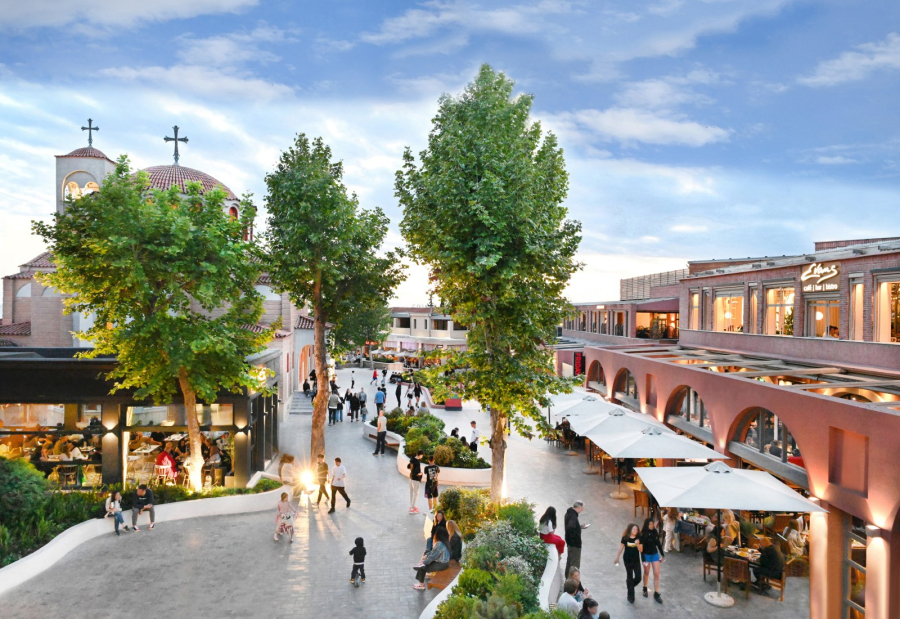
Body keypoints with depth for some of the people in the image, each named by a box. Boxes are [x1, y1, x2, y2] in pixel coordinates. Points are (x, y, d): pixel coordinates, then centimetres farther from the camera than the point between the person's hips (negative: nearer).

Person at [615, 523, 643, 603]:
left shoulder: (638, 538, -6)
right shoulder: (625, 538, -10)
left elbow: (641, 550, -7)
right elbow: (621, 549, 0)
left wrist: (637, 544, -26)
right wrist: (617, 558, 5)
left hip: (636, 560, 2)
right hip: (628, 560, -2)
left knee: (638, 578, 0)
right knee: (630, 577, 5)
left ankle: (630, 585, 34)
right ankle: (631, 597, 18)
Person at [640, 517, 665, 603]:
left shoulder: (655, 532, -6)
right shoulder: (643, 534, -17)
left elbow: (658, 543, 6)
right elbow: (641, 548, -14)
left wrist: (662, 555, 12)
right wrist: (643, 560, -16)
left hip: (655, 554, 3)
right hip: (646, 555, -3)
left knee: (656, 574, 0)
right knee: (646, 573, 14)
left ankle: (656, 593, 7)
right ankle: (645, 589, 36)